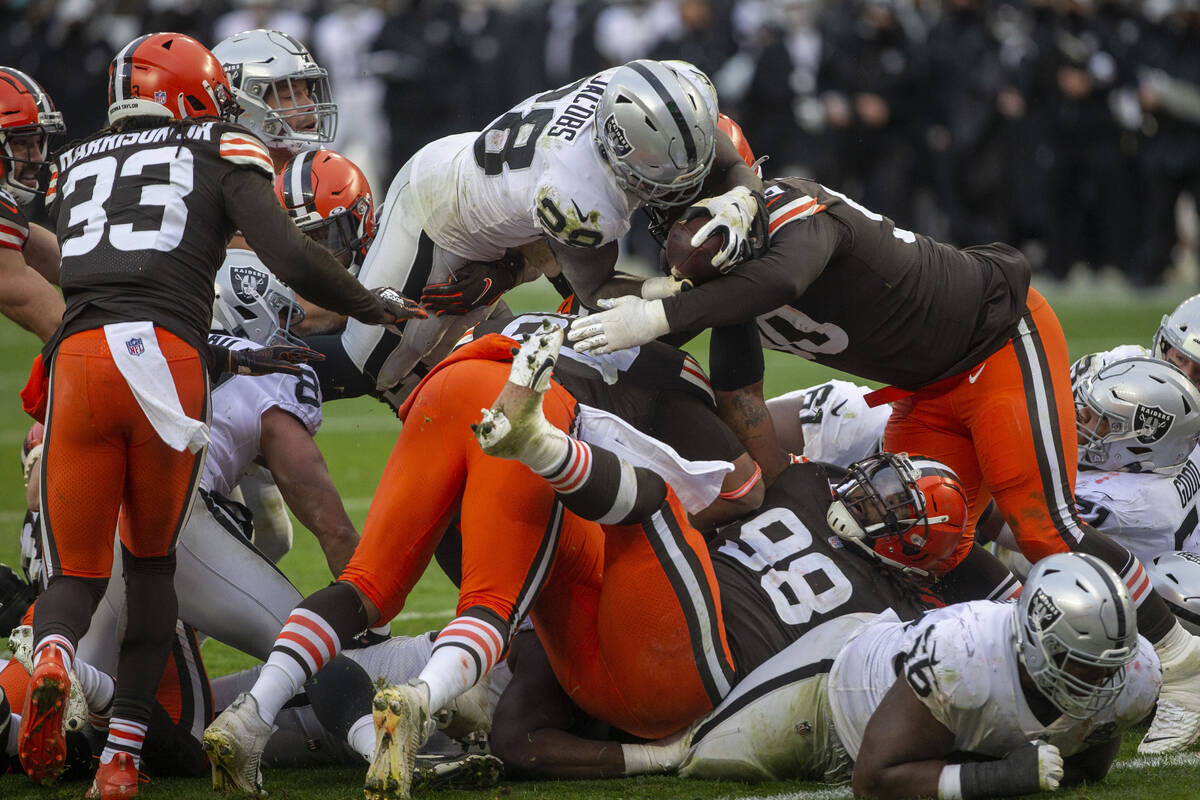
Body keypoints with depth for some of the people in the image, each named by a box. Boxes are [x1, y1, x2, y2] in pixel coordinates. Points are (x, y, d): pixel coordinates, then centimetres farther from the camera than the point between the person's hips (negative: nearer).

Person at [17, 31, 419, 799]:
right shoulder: (221, 156, 16)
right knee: (152, 558, 19)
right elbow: (291, 256, 2)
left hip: (78, 359, 2)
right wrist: (376, 306, 19)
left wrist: (227, 359, 34)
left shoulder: (75, 167, 28)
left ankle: (53, 655, -25)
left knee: (76, 569, 11)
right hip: (163, 365, -2)